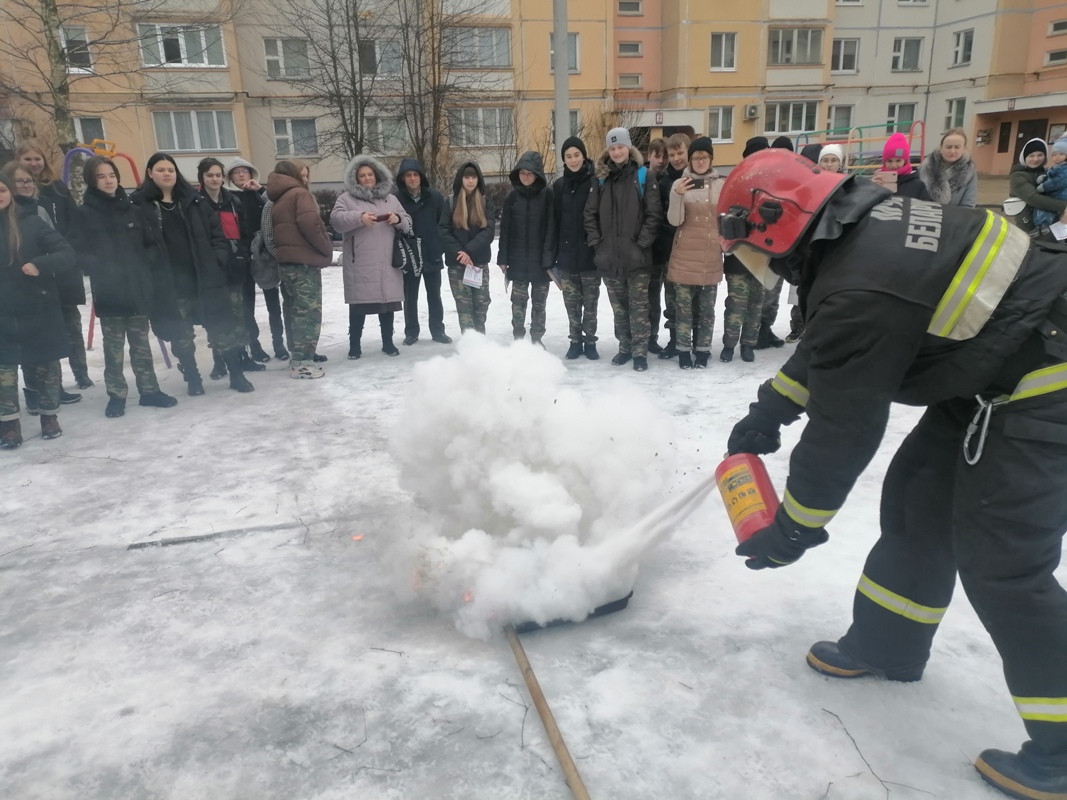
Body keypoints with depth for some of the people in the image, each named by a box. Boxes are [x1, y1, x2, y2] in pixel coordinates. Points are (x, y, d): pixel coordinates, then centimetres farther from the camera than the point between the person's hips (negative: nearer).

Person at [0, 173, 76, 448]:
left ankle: (50, 417, 25)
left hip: (40, 310, -1)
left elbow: (67, 254, -11)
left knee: (46, 364, 10)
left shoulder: (32, 223, -6)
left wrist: (40, 265, -27)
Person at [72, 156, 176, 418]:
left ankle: (149, 390, 20)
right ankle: (116, 395, 14)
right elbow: (78, 252, -5)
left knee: (141, 344, 11)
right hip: (108, 293, -3)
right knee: (114, 347, 4)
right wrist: (99, 269, -16)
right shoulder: (84, 214, -1)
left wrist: (147, 263, -3)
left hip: (139, 289, 3)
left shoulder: (134, 211, 8)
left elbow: (151, 244, 13)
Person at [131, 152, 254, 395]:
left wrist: (217, 260, -3)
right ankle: (193, 379, 22)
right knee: (180, 334, 8)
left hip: (204, 277, 1)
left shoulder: (194, 200, 7)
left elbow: (217, 233, 9)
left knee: (221, 329, 4)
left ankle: (237, 375, 14)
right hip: (168, 283, -1)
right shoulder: (139, 205, 0)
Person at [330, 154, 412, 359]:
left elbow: (407, 223, 13)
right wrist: (359, 218, -27)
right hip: (360, 265, -3)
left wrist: (398, 219, -10)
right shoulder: (347, 198, 4)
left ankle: (388, 342, 20)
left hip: (387, 264, 3)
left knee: (387, 302, 8)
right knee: (358, 305, -1)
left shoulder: (390, 198, 15)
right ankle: (354, 344, 9)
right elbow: (336, 220, -12)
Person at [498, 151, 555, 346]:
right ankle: (518, 339, 12)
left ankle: (537, 339, 19)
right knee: (519, 300, 3)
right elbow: (505, 229, 4)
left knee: (539, 301, 8)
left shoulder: (547, 196, -3)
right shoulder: (512, 197, 3)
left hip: (540, 260, -1)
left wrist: (549, 257, -13)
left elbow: (551, 229, -6)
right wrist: (502, 258, -1)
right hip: (518, 260, 1)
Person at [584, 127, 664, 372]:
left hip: (637, 255, -3)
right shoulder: (602, 177, 9)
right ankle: (625, 347, 23)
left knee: (638, 305, 0)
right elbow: (590, 213, 9)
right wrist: (595, 241, 0)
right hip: (609, 255, 4)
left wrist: (643, 241, -11)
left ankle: (640, 352, 6)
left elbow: (654, 213, -4)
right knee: (618, 306, 11)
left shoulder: (644, 176, 0)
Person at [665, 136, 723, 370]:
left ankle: (702, 350, 15)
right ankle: (684, 350, 11)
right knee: (684, 305, 3)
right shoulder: (680, 184, -1)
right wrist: (678, 195, -22)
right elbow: (674, 220, -9)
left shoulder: (721, 185, 4)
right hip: (684, 255, -1)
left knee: (707, 307, 6)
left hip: (711, 256, 2)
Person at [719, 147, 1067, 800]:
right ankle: (887, 645, 29)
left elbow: (843, 429, -21)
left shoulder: (859, 290, -28)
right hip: (994, 364, 10)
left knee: (998, 557, -8)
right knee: (917, 495, 13)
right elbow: (826, 354, 15)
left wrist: (794, 529, -9)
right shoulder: (862, 226, 2)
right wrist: (768, 411, 19)